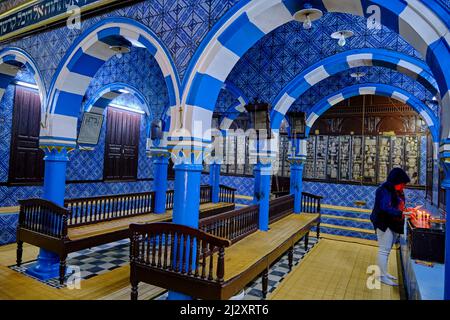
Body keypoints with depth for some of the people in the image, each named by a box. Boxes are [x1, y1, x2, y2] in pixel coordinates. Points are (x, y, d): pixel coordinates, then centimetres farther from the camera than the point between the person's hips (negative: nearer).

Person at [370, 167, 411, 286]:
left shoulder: (397, 191, 9)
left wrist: (406, 210, 1)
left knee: (387, 250, 17)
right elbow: (386, 208, -29)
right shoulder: (385, 190, -19)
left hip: (394, 225, 9)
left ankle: (384, 272, 29)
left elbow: (398, 206, 17)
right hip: (385, 224, -9)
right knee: (384, 250, -3)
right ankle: (382, 276, 6)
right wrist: (402, 213, -35)